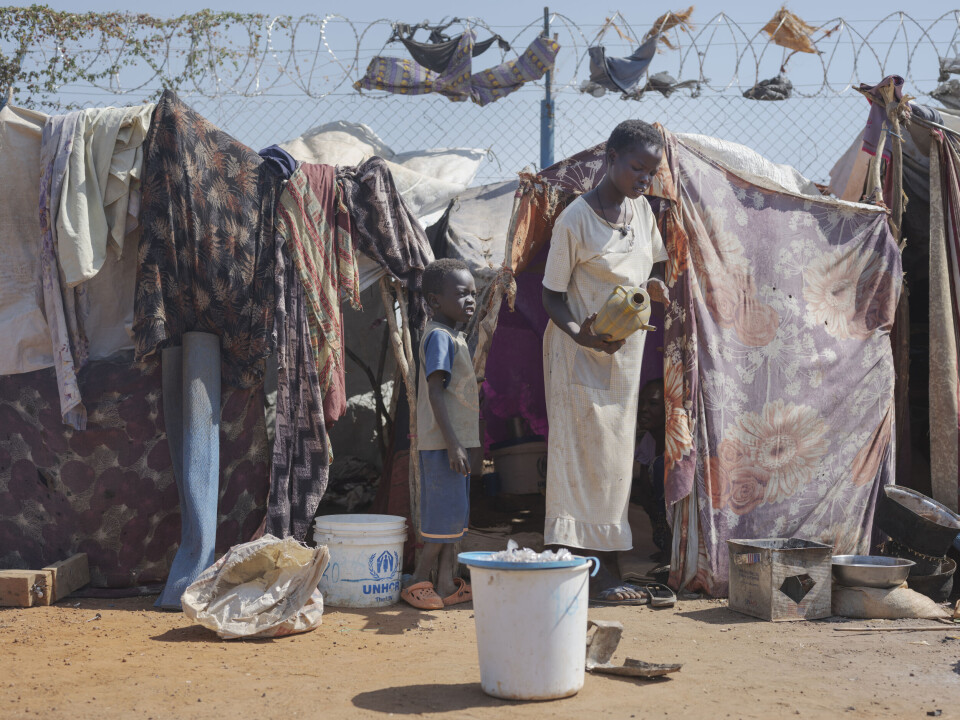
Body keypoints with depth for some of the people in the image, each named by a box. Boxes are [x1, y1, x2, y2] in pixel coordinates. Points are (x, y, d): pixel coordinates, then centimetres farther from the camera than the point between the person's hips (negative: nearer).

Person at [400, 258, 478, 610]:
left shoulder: (456, 337, 16)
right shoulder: (439, 336, -15)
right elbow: (434, 392, -21)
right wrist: (452, 443, -24)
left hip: (456, 439, 10)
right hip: (442, 442, -10)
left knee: (454, 515, 12)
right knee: (447, 514, -5)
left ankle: (446, 584, 18)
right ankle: (417, 582, 5)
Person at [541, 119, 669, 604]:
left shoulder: (641, 209, 5)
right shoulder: (575, 220, -16)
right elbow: (552, 295, -12)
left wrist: (652, 286, -5)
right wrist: (580, 334, -29)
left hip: (626, 351, 7)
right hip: (580, 351, -7)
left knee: (615, 456, 8)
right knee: (585, 454, -6)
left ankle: (603, 569, 14)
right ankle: (594, 571, -1)